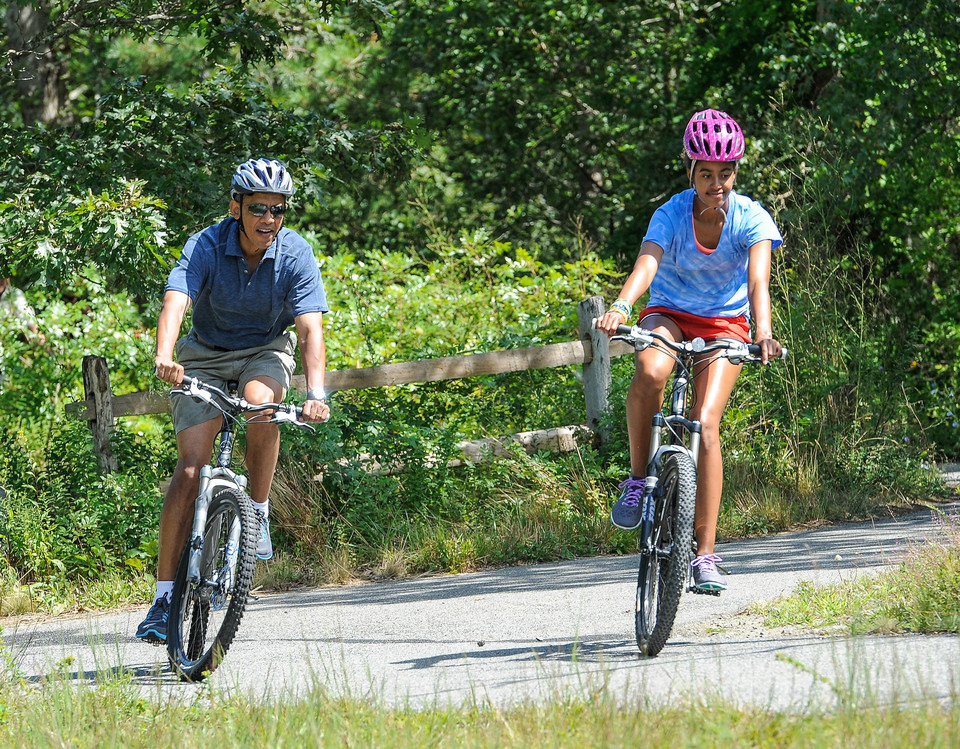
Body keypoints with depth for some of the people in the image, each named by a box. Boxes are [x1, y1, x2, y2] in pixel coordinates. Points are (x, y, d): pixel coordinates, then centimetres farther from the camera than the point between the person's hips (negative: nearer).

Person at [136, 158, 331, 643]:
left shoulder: (296, 255, -20)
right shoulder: (206, 247, -22)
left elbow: (310, 328, -28)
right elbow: (175, 302, -37)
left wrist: (316, 393, -44)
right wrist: (164, 357, -57)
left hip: (266, 352, 1)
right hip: (206, 355, 0)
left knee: (261, 401, -36)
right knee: (190, 468, -13)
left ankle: (259, 511, -13)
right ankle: (165, 594, -10)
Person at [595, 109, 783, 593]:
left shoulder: (751, 220, -19)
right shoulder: (671, 215, -19)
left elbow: (758, 279, -34)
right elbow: (646, 264, -36)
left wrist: (763, 333, -53)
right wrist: (621, 307, -57)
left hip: (724, 323, 0)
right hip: (670, 315, 0)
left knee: (705, 424, -19)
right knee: (650, 371, -36)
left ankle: (705, 553, -15)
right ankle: (637, 477, -16)